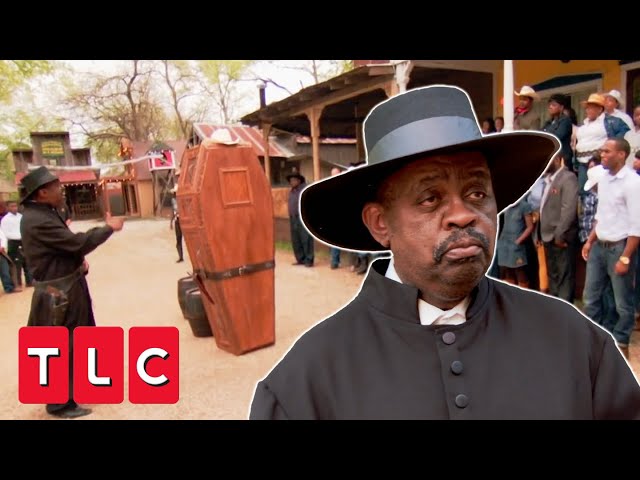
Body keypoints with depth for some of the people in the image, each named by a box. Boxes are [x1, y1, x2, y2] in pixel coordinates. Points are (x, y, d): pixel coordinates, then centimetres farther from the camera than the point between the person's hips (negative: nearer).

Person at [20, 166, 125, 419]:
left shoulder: (45, 213, 10)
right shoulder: (37, 221, -23)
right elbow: (77, 242, -24)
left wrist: (78, 260, 5)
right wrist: (108, 228, -12)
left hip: (69, 286, 10)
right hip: (58, 294, -10)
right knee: (62, 348, 2)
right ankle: (60, 404, 16)